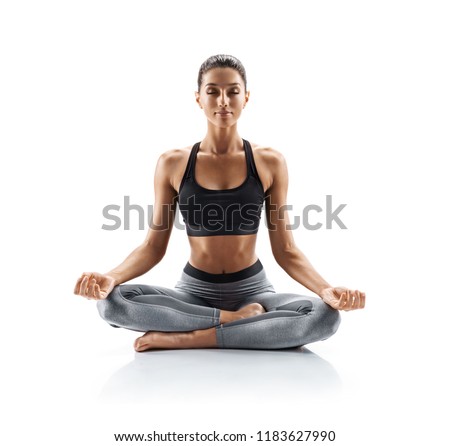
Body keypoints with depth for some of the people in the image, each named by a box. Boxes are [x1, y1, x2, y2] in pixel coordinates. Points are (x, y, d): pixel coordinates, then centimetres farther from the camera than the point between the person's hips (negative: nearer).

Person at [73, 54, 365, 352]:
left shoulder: (269, 162, -4)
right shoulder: (173, 164, -3)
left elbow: (285, 250, -2)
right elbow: (154, 246, 0)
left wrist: (326, 290, -20)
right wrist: (111, 278, -20)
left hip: (252, 290, 0)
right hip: (194, 291, 0)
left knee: (326, 316, -29)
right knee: (111, 301, -26)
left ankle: (187, 338, -22)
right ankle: (238, 319, -18)